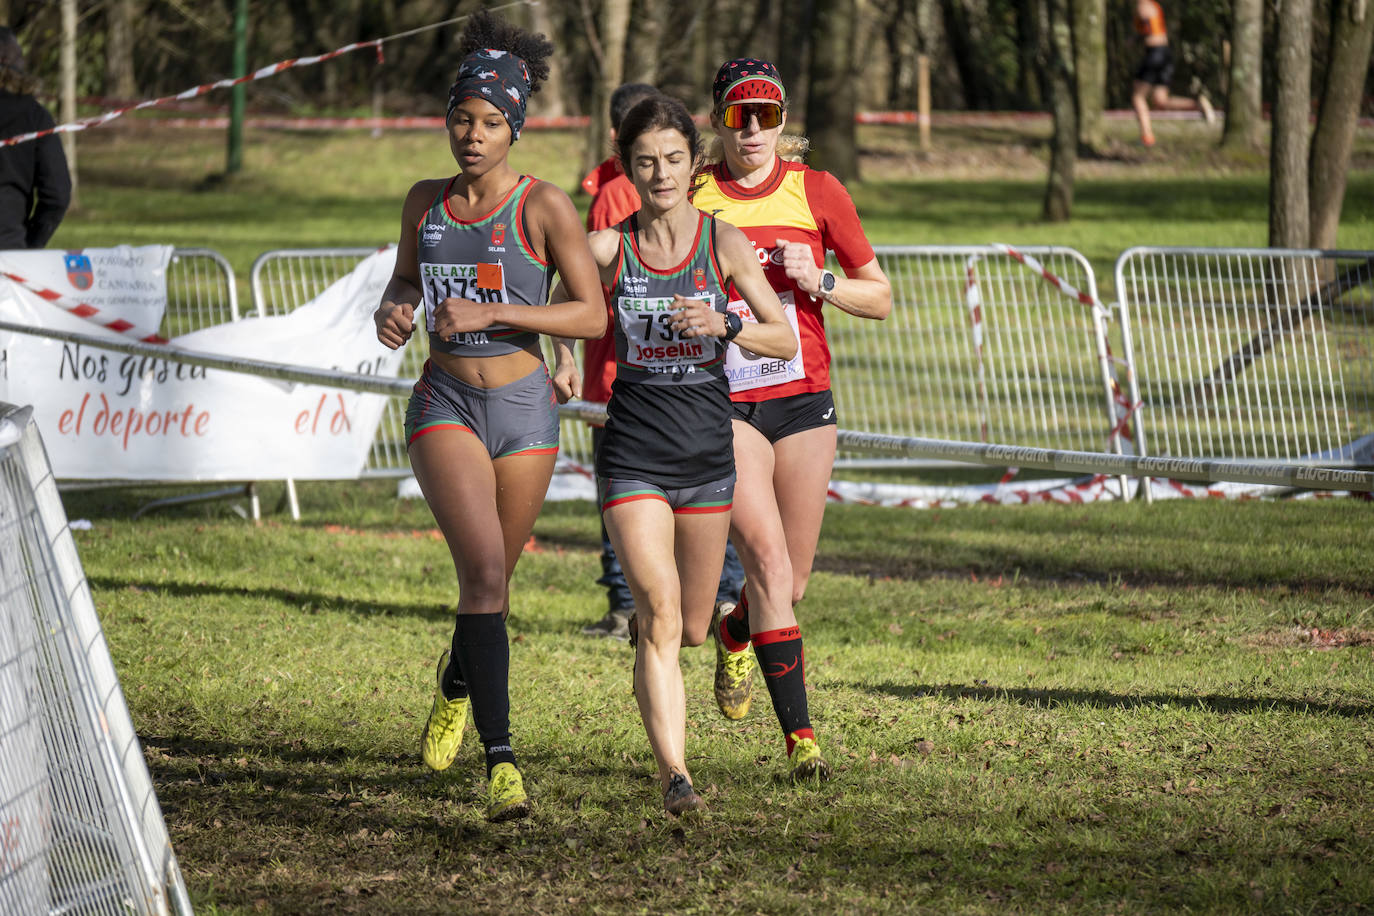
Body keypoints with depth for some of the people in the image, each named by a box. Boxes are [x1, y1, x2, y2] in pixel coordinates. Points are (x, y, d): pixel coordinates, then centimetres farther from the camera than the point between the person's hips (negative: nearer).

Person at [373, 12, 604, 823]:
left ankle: (457, 687, 49)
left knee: (493, 579, 14)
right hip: (446, 406, 1)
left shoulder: (545, 207, -7)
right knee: (483, 567, -20)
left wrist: (490, 312, -20)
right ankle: (501, 758, -25)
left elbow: (592, 315, -11)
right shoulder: (426, 202, 4)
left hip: (524, 411, 0)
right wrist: (395, 309, -1)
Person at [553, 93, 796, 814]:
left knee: (691, 628, 12)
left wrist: (723, 325, -18)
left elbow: (785, 340, -2)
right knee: (660, 612, -18)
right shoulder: (608, 248, -2)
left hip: (707, 452, 2)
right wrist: (565, 357, -1)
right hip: (633, 452, -2)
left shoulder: (722, 241, -2)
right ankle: (673, 773, -19)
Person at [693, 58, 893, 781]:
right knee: (767, 559, -18)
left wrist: (818, 282, -11)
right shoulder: (690, 198, 0)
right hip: (722, 403, -2)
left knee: (791, 584, 8)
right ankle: (800, 735, -16)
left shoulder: (816, 192, 2)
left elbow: (880, 298, 6)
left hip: (803, 397, 2)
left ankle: (736, 636, 44)